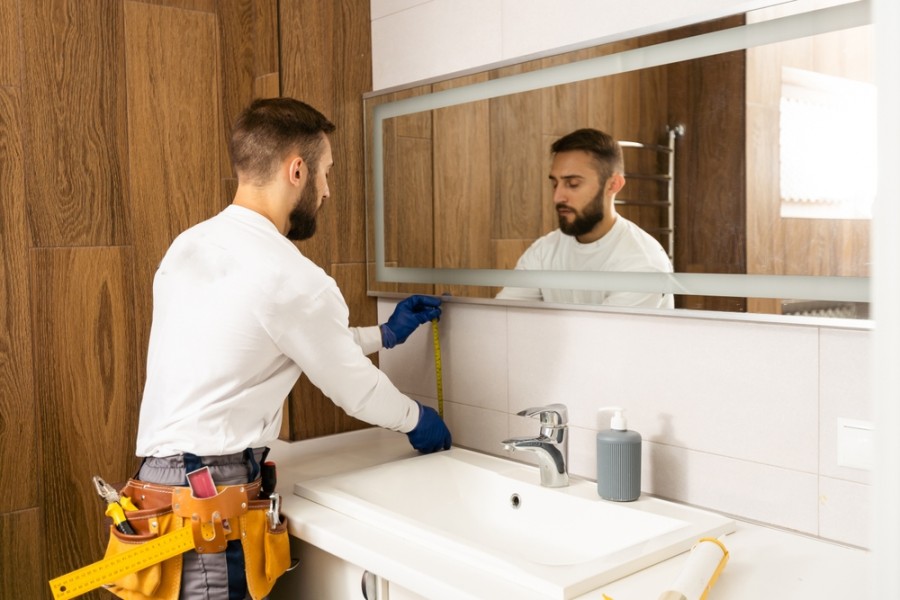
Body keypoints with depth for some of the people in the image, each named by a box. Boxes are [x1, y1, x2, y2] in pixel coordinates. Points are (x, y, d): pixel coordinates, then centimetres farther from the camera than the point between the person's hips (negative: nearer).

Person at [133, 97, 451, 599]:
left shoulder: (190, 246, 9)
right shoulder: (292, 277, -18)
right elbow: (357, 390, -4)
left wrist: (384, 335, 26)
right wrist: (416, 419, 16)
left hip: (161, 475, 9)